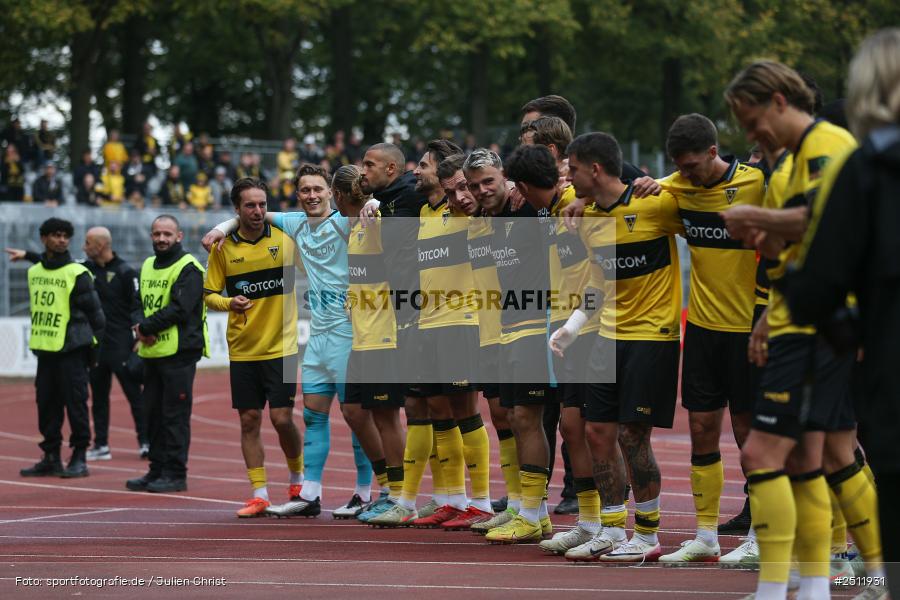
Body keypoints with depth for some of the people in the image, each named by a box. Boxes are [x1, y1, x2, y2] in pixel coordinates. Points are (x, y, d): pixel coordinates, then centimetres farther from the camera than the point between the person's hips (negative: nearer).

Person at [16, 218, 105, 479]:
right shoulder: (34, 272, 11)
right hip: (44, 349, 6)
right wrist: (38, 341, 18)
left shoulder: (78, 274, -7)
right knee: (46, 403, 8)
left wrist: (97, 341, -7)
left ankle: (79, 458, 3)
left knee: (75, 403, -3)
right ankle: (51, 457, 16)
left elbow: (94, 311, -5)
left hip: (72, 349, -6)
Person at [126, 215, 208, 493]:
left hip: (179, 353, -8)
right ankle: (157, 471, 18)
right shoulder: (148, 266, 17)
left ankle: (176, 474, -2)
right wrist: (142, 331, -3)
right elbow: (142, 303, 17)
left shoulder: (188, 269, -9)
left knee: (175, 415, -6)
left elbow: (179, 309, -18)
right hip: (152, 353, 8)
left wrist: (146, 327, -13)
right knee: (153, 413, 11)